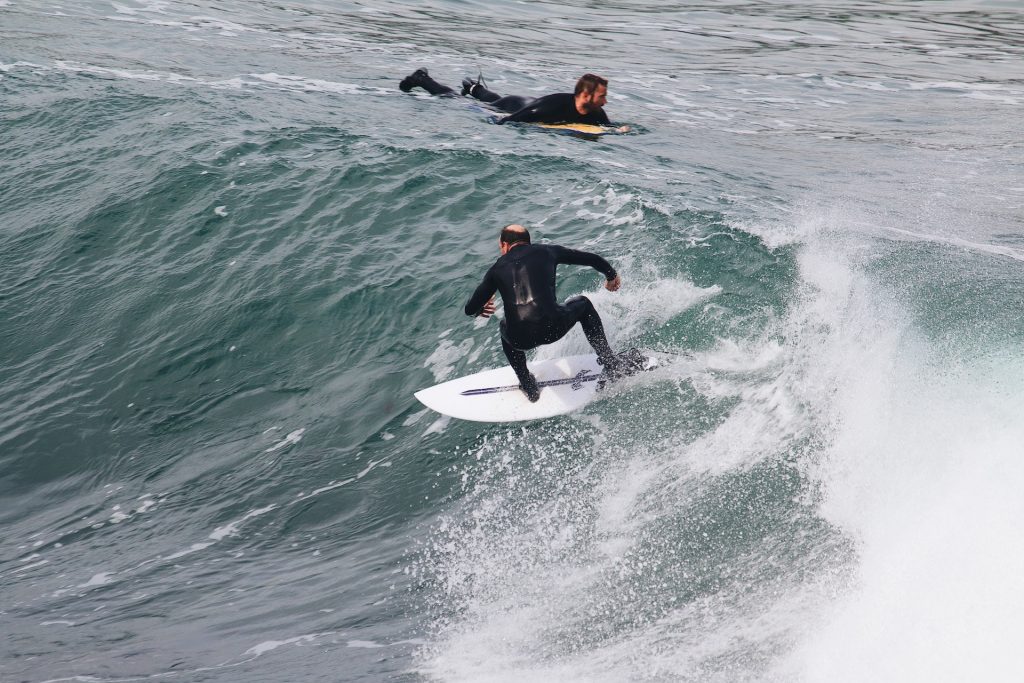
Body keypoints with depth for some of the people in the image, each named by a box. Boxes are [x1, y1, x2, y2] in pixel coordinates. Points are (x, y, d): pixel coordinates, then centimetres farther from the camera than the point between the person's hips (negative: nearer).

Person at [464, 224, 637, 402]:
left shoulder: (497, 268, 16)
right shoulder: (546, 251, 15)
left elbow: (470, 309, 19)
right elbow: (591, 258, 24)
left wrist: (480, 310, 44)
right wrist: (611, 276, 44)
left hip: (521, 340, 1)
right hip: (552, 328, -1)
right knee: (583, 304, 31)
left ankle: (529, 386, 38)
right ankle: (610, 363, 30)